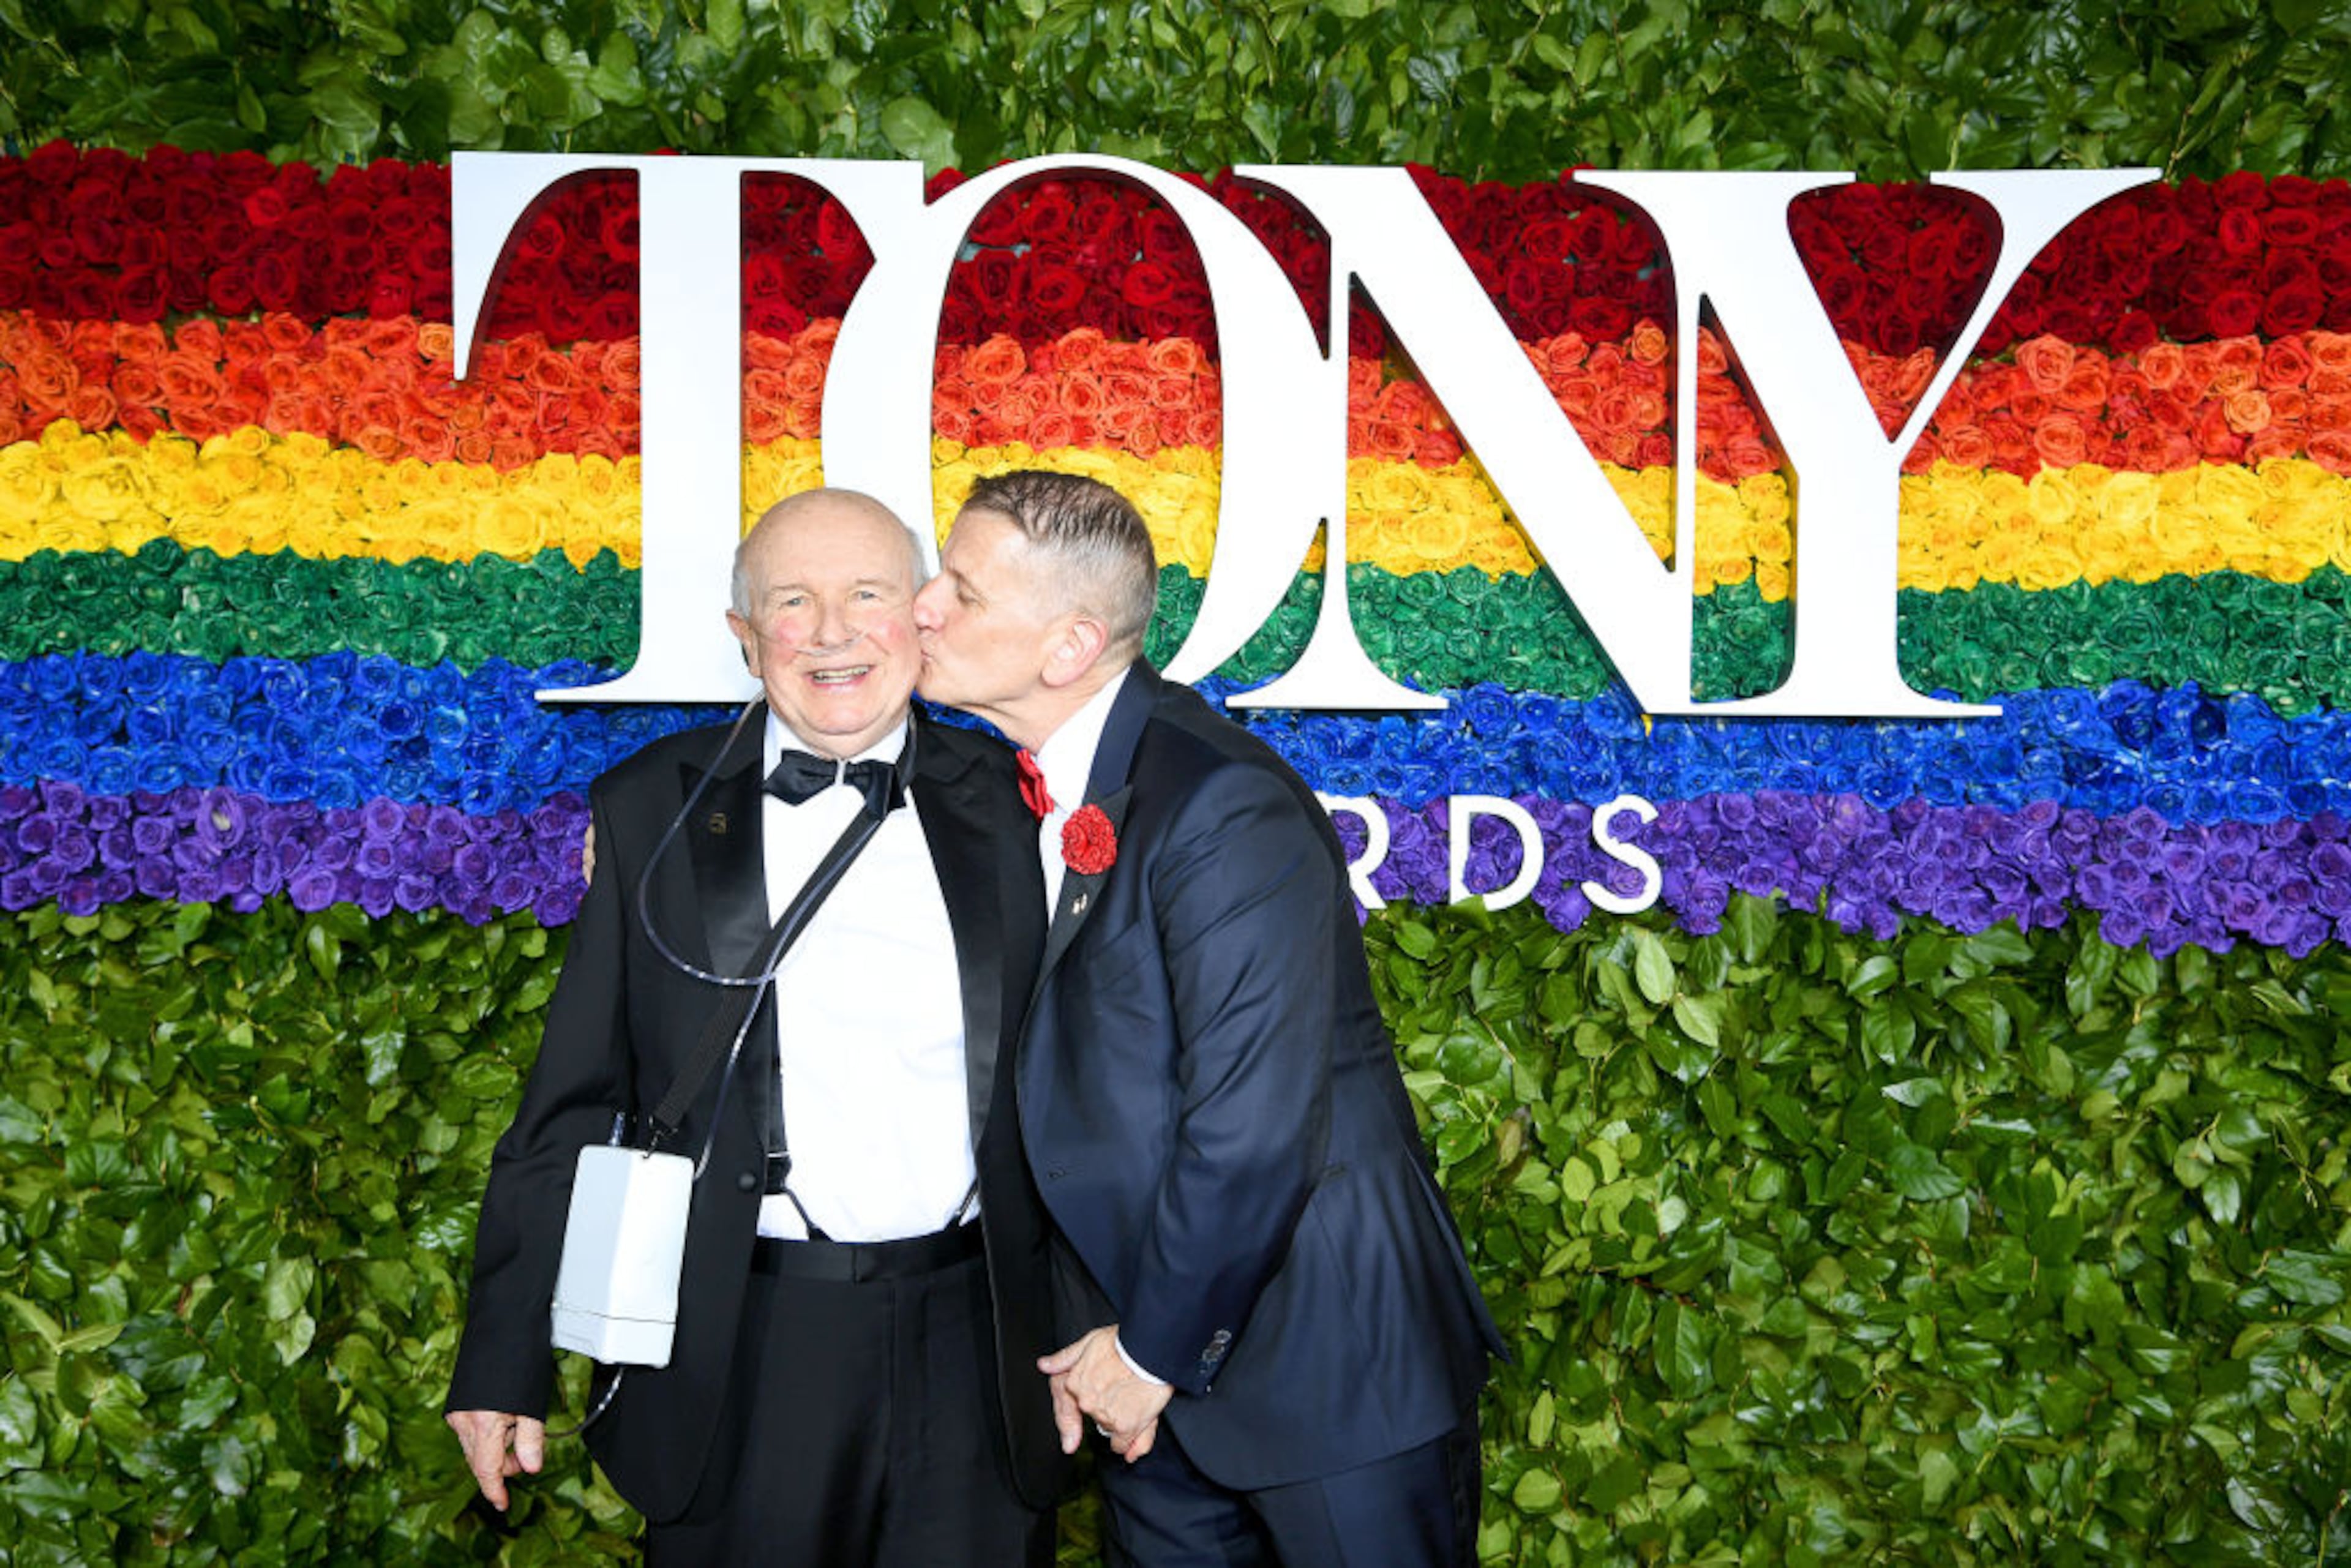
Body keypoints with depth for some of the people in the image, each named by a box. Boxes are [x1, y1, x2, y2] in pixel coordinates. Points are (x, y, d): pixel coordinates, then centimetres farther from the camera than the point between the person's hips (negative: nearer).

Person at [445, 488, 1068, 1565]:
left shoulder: (1004, 805, 2)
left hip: (974, 1354, 1)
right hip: (747, 1356, 0)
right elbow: (573, 1102, 2)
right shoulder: (652, 810, 1)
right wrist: (506, 1362, 0)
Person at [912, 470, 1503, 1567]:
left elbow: (1253, 1130, -25)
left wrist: (1155, 1350, -14)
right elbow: (1058, 1094, 9)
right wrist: (1070, 1333, 6)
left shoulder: (1224, 811, -23)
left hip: (1326, 1355, -7)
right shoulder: (1028, 796, 4)